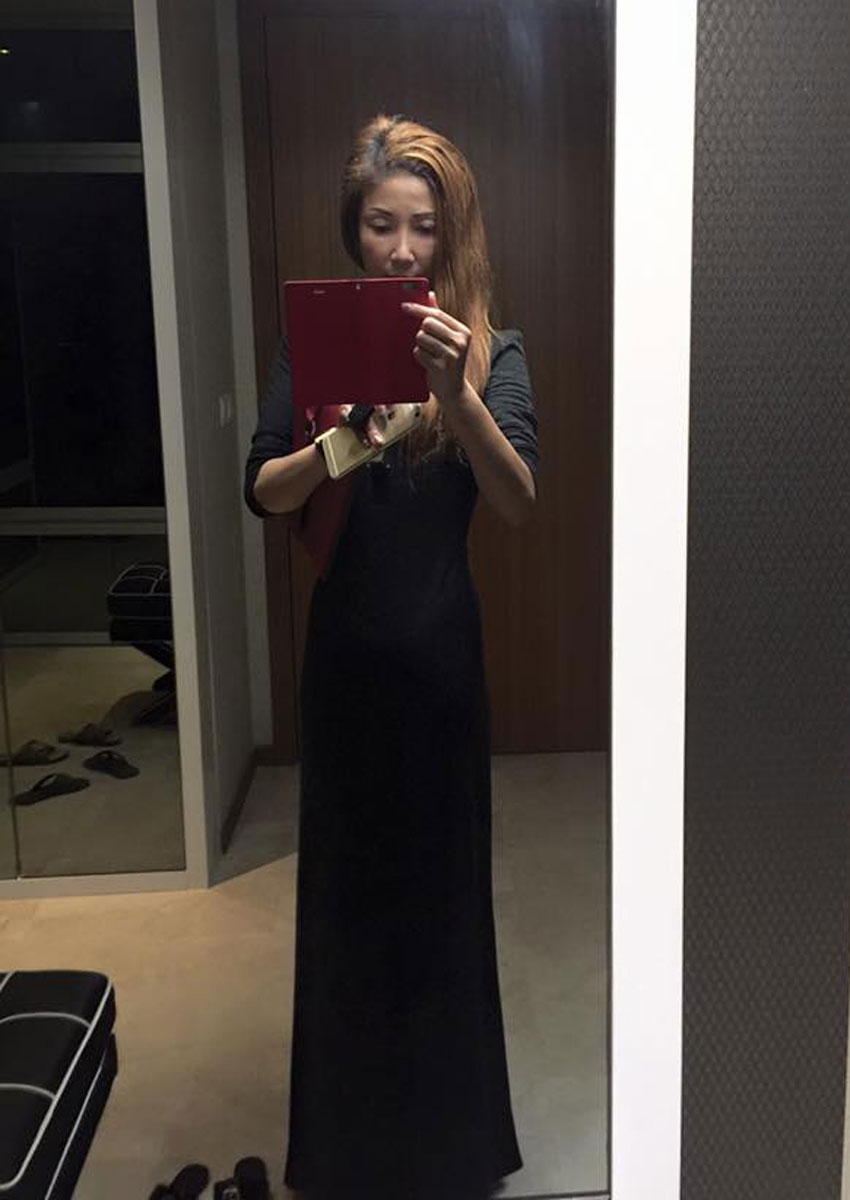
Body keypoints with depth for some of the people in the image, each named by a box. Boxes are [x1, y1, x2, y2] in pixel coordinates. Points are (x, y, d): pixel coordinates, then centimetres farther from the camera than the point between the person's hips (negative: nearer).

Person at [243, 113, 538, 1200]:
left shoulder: (489, 348, -4)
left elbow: (520, 501, -17)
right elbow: (262, 490, -7)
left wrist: (457, 396, -33)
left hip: (440, 649, -1)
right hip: (344, 648, 2)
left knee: (441, 879, 9)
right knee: (347, 877, 12)